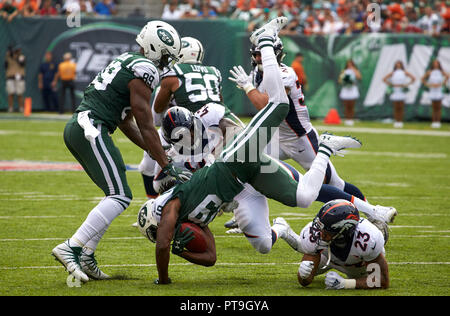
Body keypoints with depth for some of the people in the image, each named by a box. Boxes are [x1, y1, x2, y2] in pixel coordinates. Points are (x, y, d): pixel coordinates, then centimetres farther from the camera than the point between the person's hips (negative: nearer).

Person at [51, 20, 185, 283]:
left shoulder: (126, 62, 23)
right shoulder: (145, 70, -8)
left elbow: (126, 122, 26)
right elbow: (146, 127, -8)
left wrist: (155, 151, 26)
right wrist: (167, 166, -3)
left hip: (75, 129, 10)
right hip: (91, 129, -10)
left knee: (117, 194, 14)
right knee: (120, 196, -12)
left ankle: (86, 257, 9)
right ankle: (71, 248, -20)